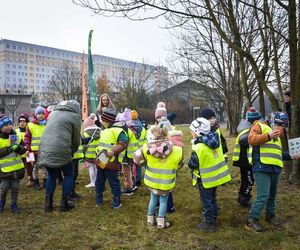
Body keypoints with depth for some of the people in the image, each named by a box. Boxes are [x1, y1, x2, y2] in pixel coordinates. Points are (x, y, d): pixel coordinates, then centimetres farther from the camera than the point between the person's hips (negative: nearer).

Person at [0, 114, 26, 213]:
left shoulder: (15, 136, 3)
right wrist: (9, 149, -26)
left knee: (15, 187, 8)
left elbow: (24, 149, 4)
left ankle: (13, 204, 26)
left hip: (17, 167, 3)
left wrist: (17, 147, -17)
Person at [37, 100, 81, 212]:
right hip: (61, 151, -6)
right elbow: (76, 137, 8)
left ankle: (48, 204, 24)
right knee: (68, 175, 15)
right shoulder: (75, 116, 4)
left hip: (45, 150, 6)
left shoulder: (53, 112, 22)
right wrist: (73, 151, 27)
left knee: (52, 175, 22)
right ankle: (64, 203, 16)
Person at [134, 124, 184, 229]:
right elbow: (180, 163, 3)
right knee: (163, 200, 17)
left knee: (153, 198, 23)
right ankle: (161, 222, 23)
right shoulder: (176, 151, -16)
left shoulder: (148, 148, -17)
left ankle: (150, 219, 35)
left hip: (152, 181, 2)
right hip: (166, 184, -2)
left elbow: (137, 159, -4)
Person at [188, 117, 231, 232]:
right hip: (217, 174, 8)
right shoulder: (215, 140, -5)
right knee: (212, 199, 22)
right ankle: (213, 219, 35)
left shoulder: (199, 148, -28)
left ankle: (209, 224, 19)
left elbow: (192, 164, -19)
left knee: (207, 201, 8)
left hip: (206, 179, -8)